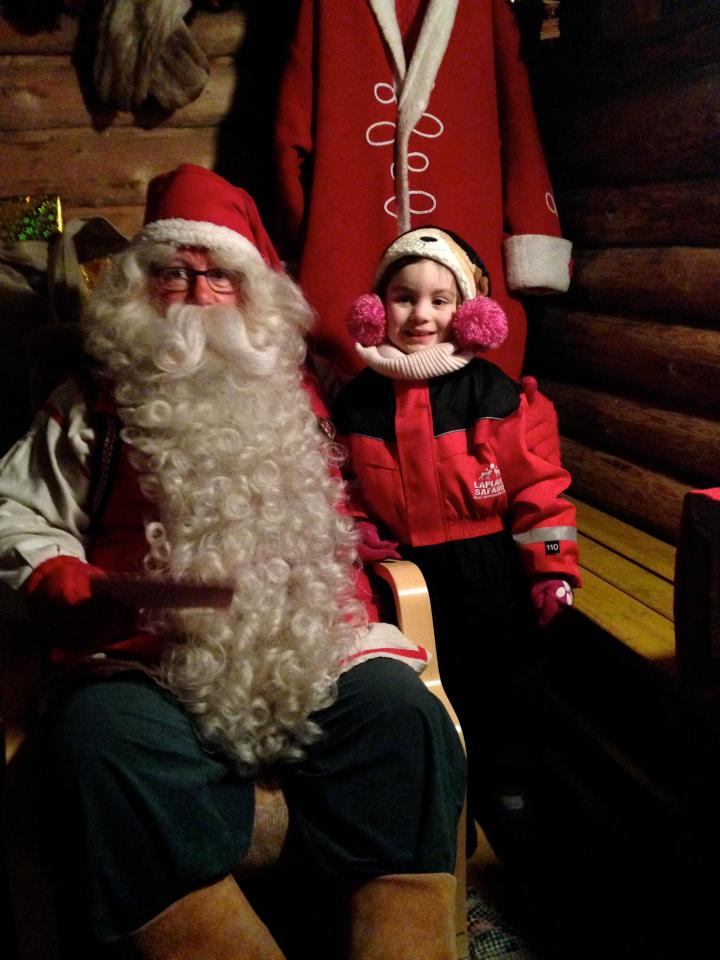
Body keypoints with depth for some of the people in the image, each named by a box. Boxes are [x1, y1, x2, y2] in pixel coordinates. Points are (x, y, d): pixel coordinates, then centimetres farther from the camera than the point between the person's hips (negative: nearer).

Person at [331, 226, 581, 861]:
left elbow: (538, 486, -8)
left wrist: (551, 569, -10)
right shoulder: (356, 403, 0)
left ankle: (507, 791, 35)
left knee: (504, 688, 14)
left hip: (488, 576, -2)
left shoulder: (493, 394, -8)